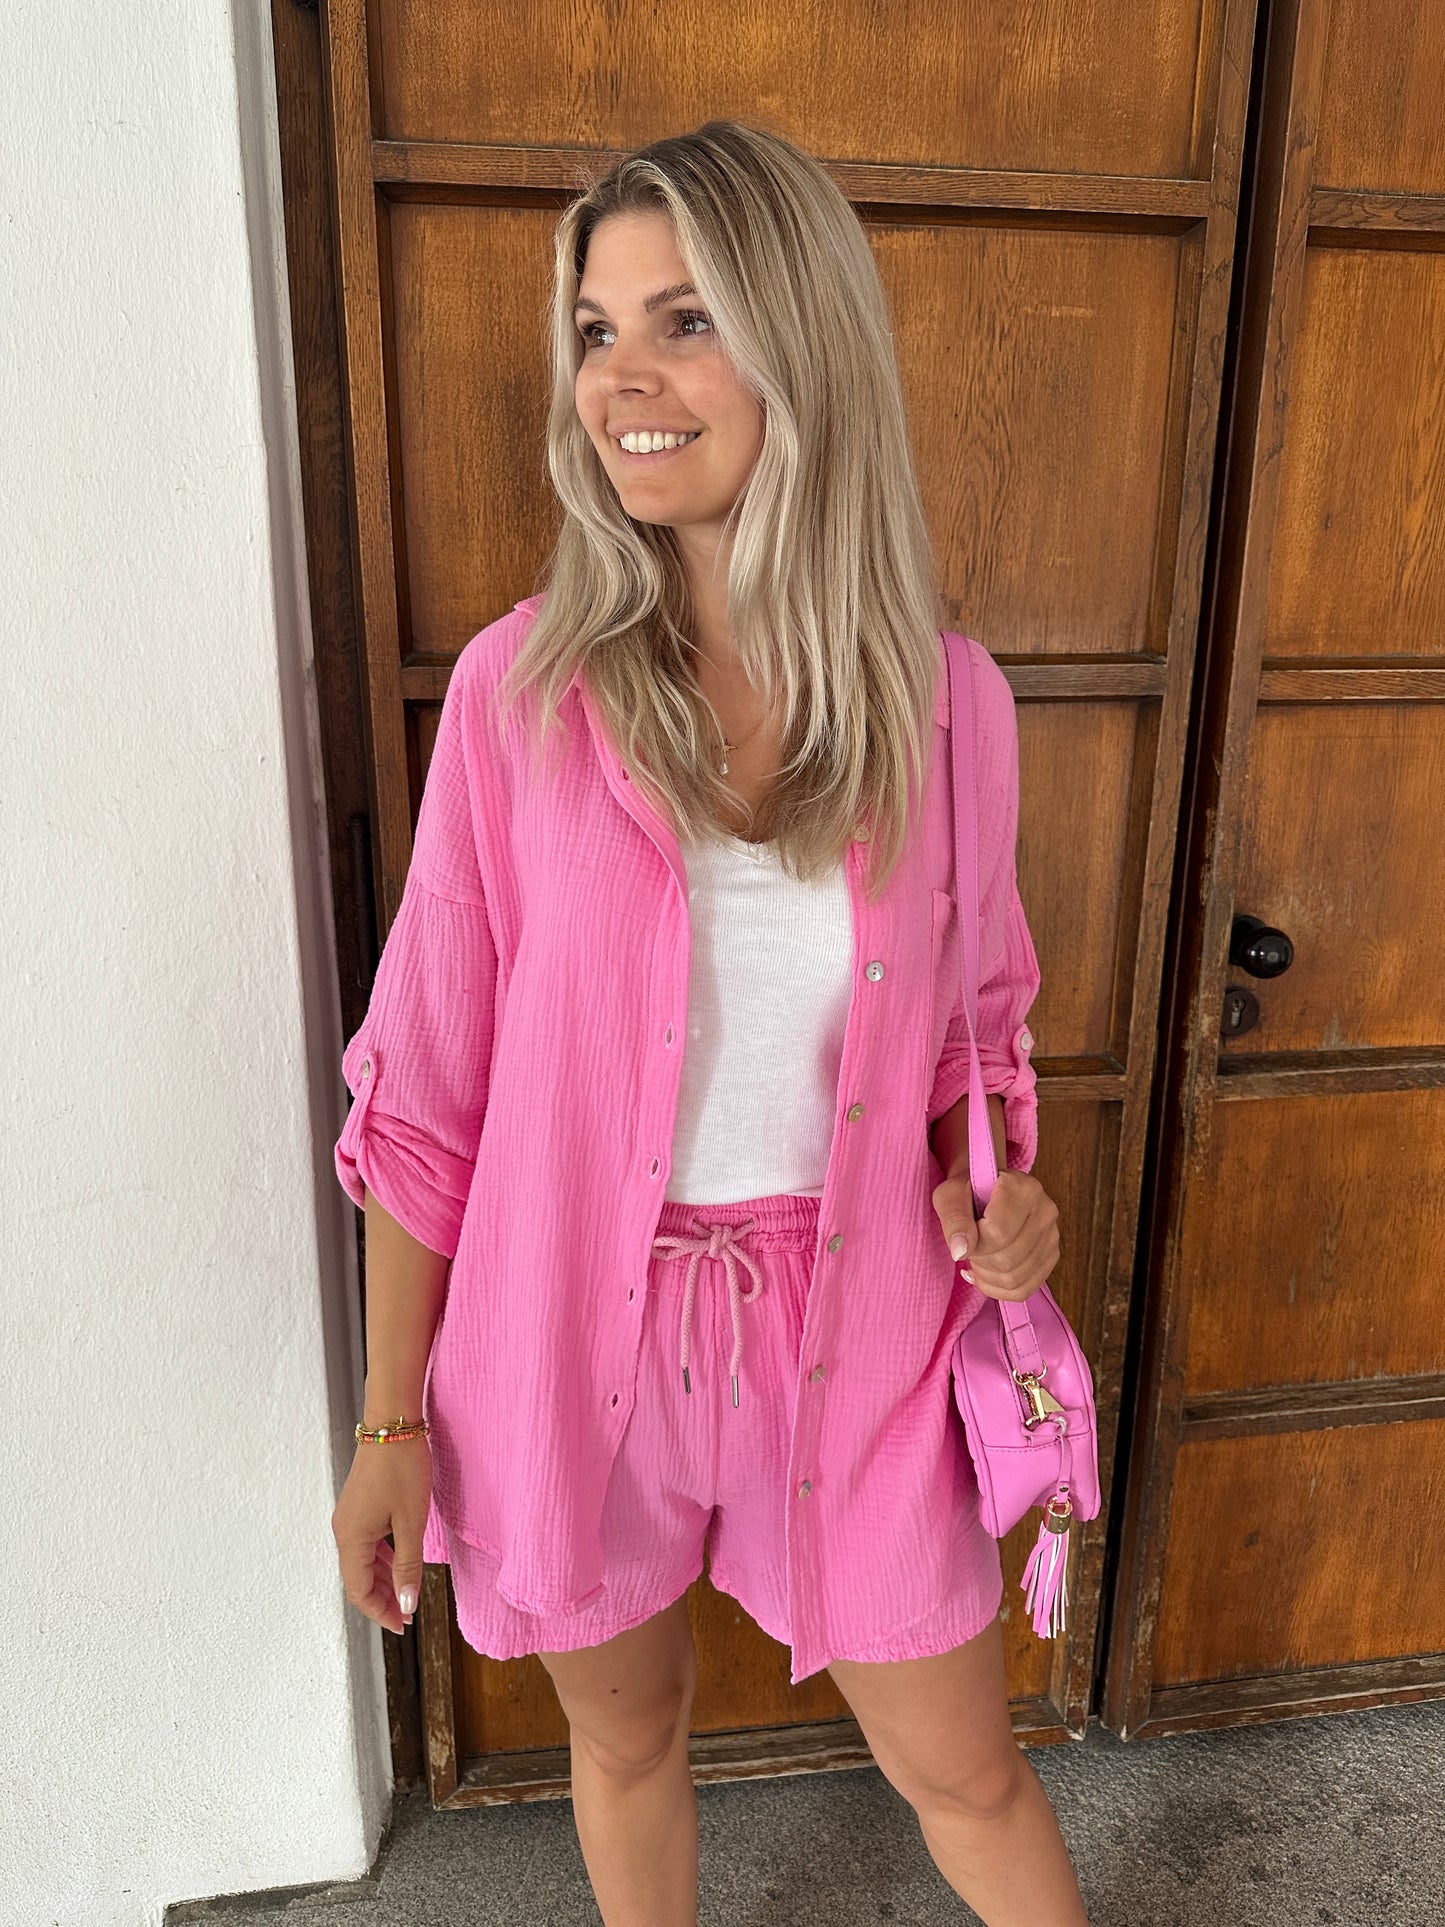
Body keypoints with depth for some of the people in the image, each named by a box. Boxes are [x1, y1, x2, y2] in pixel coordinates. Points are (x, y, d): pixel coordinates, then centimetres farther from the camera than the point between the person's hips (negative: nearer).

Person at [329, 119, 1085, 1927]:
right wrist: (388, 1418, -3)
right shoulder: (519, 686, -12)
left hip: (853, 1337, 1)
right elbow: (425, 1087, -7)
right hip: (576, 1328, 0)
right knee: (627, 1733, 25)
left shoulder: (948, 703, -8)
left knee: (966, 1773, 20)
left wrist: (991, 1196, -12)